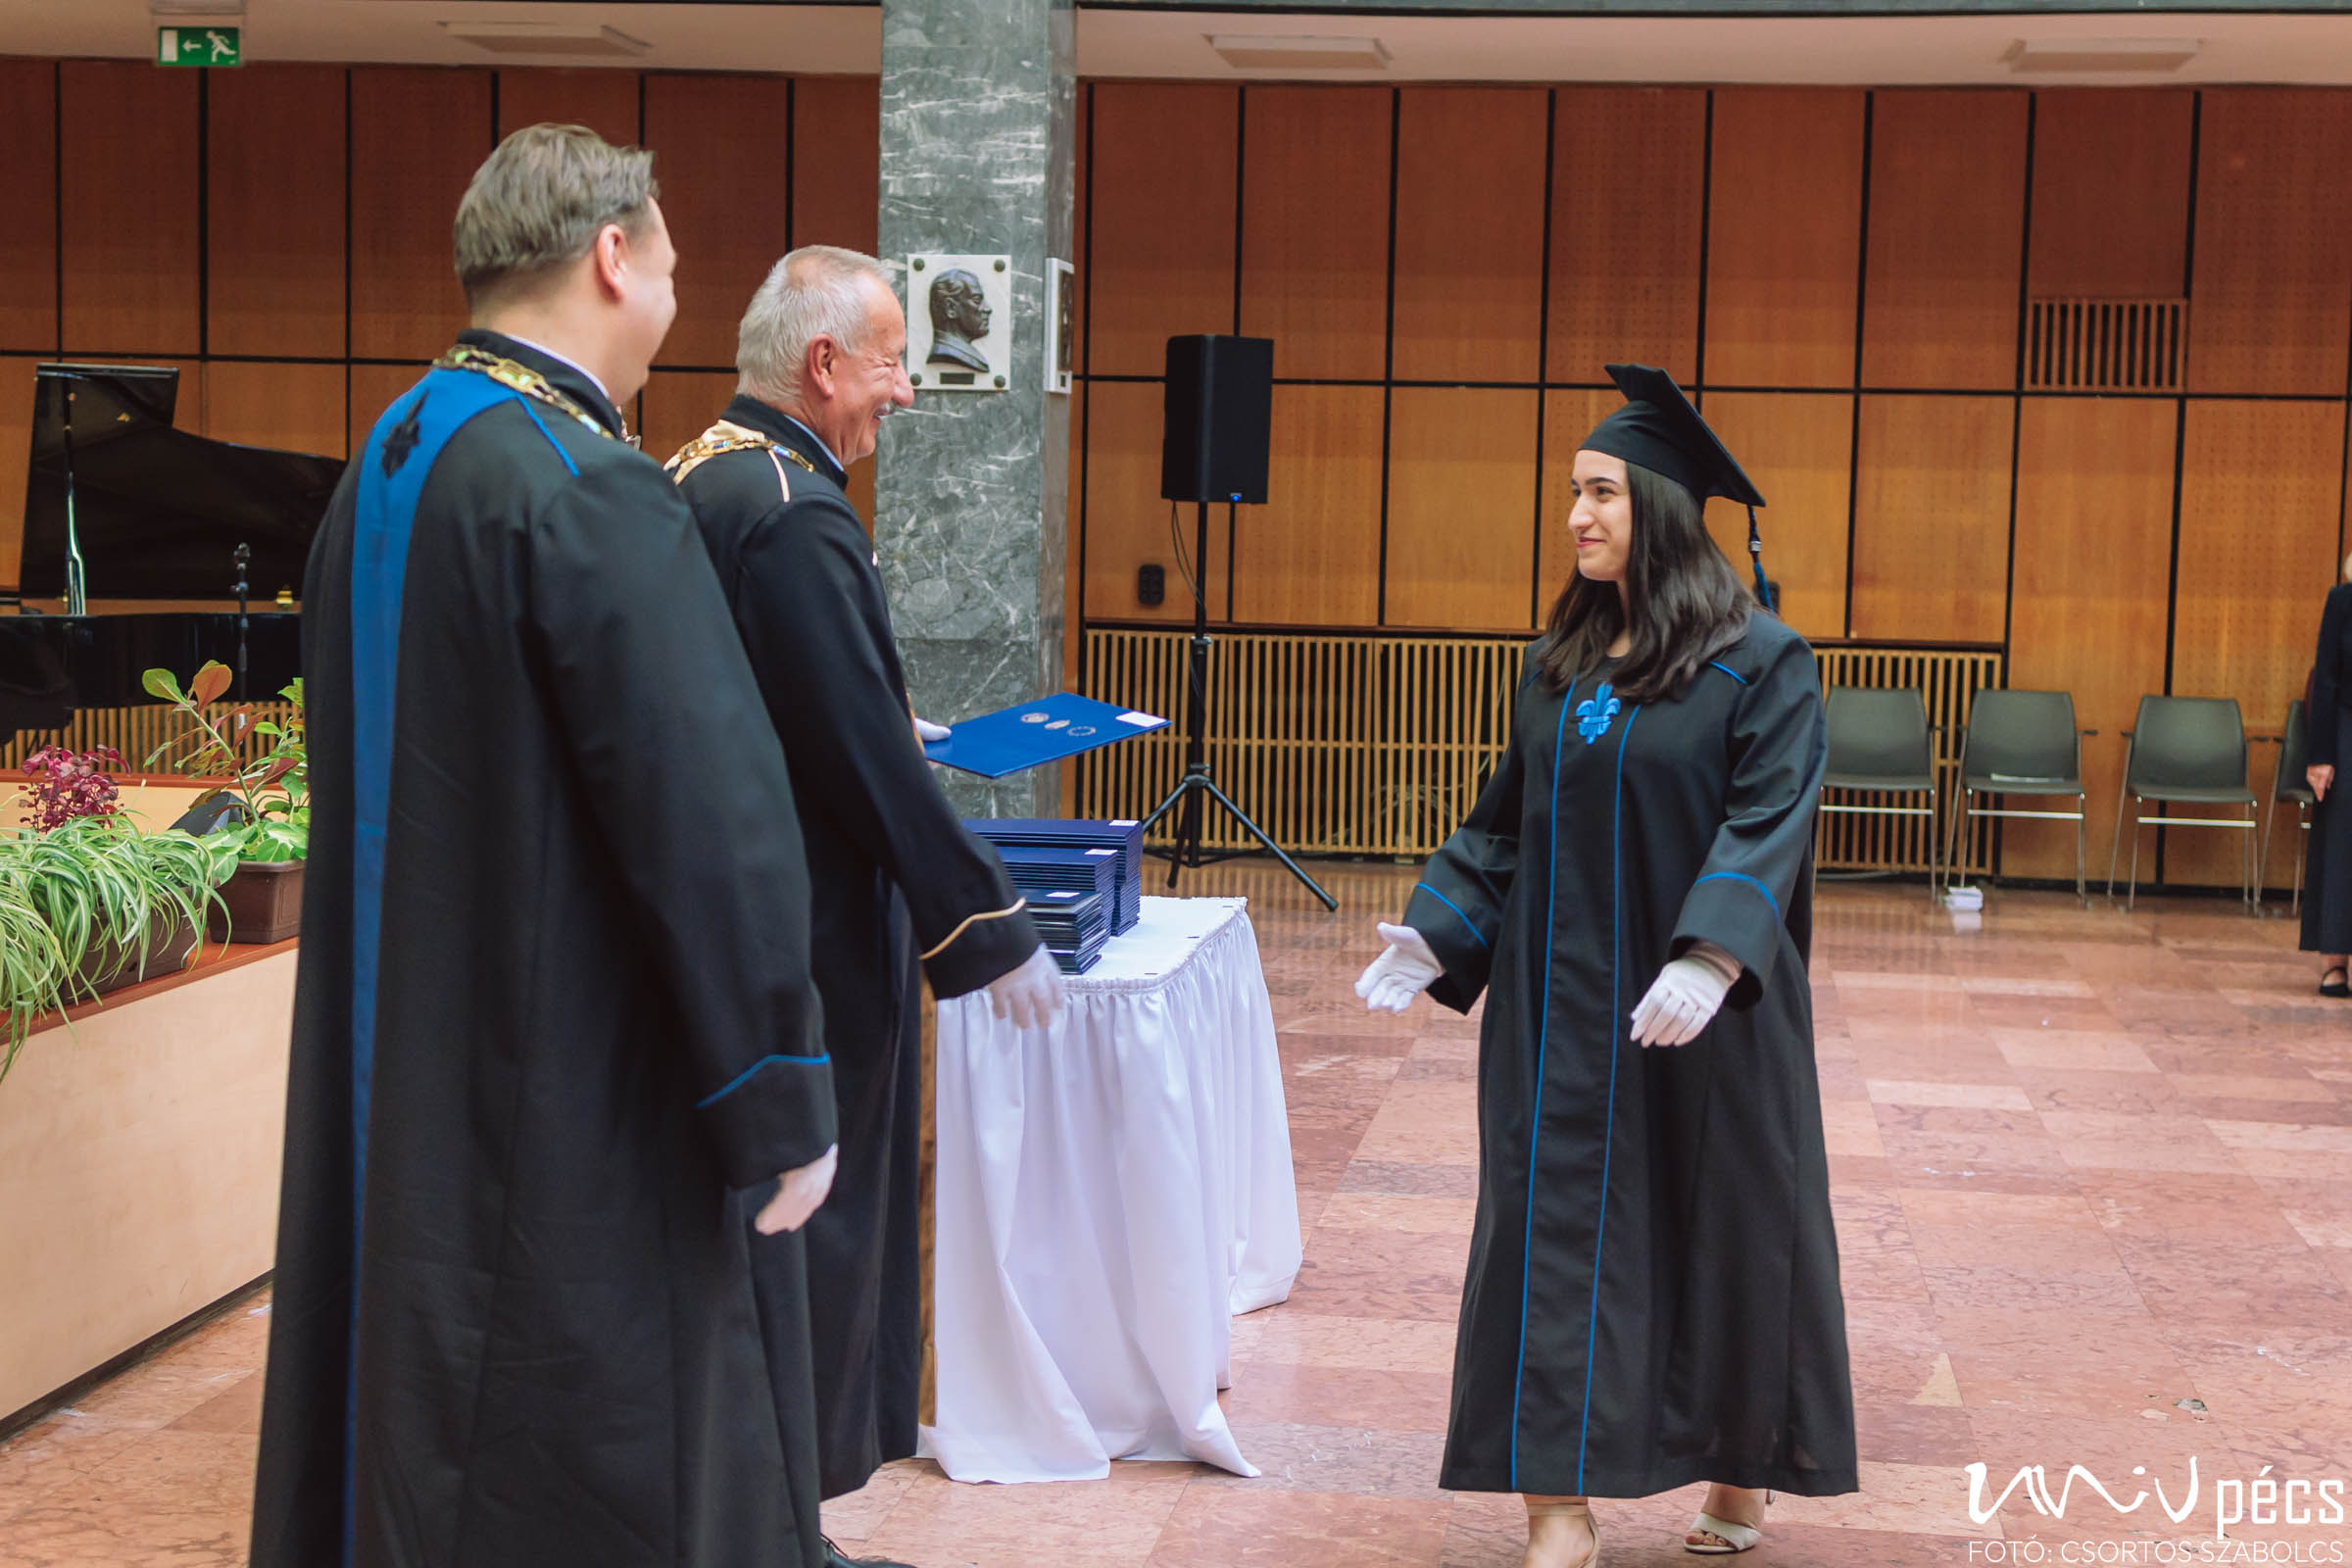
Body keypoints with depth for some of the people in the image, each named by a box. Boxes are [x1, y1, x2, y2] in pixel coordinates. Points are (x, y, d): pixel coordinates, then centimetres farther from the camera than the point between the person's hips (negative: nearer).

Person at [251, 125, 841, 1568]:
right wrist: (782, 1106, -15)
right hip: (582, 1123, -9)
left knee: (410, 1447, 20)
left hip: (396, 1090, 9)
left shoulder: (382, 472, 9)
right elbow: (714, 817, -23)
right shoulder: (590, 495, -19)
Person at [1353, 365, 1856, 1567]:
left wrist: (1710, 959, -31)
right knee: (1557, 1236, 1)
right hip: (1562, 1007, 5)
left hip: (1700, 1015, -5)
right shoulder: (1561, 658, 8)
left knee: (1721, 1228, 9)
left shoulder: (1758, 660, -10)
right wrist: (1436, 931, 1)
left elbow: (1768, 823, -18)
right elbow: (1506, 819, 12)